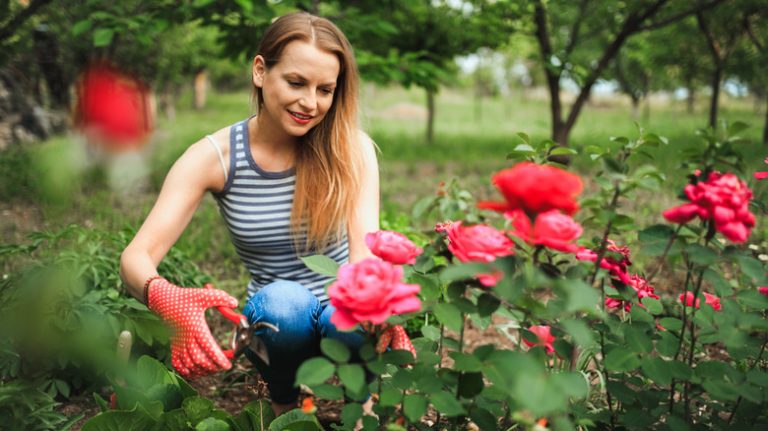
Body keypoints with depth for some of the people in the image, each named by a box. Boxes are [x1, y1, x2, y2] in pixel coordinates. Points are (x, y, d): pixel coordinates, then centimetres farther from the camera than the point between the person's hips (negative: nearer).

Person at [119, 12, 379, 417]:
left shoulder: (351, 148, -11)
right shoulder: (214, 157, -13)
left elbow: (365, 251, -21)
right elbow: (136, 257, -20)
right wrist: (167, 299, -45)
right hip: (277, 322, 0)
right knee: (282, 301, -33)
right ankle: (285, 407, -1)